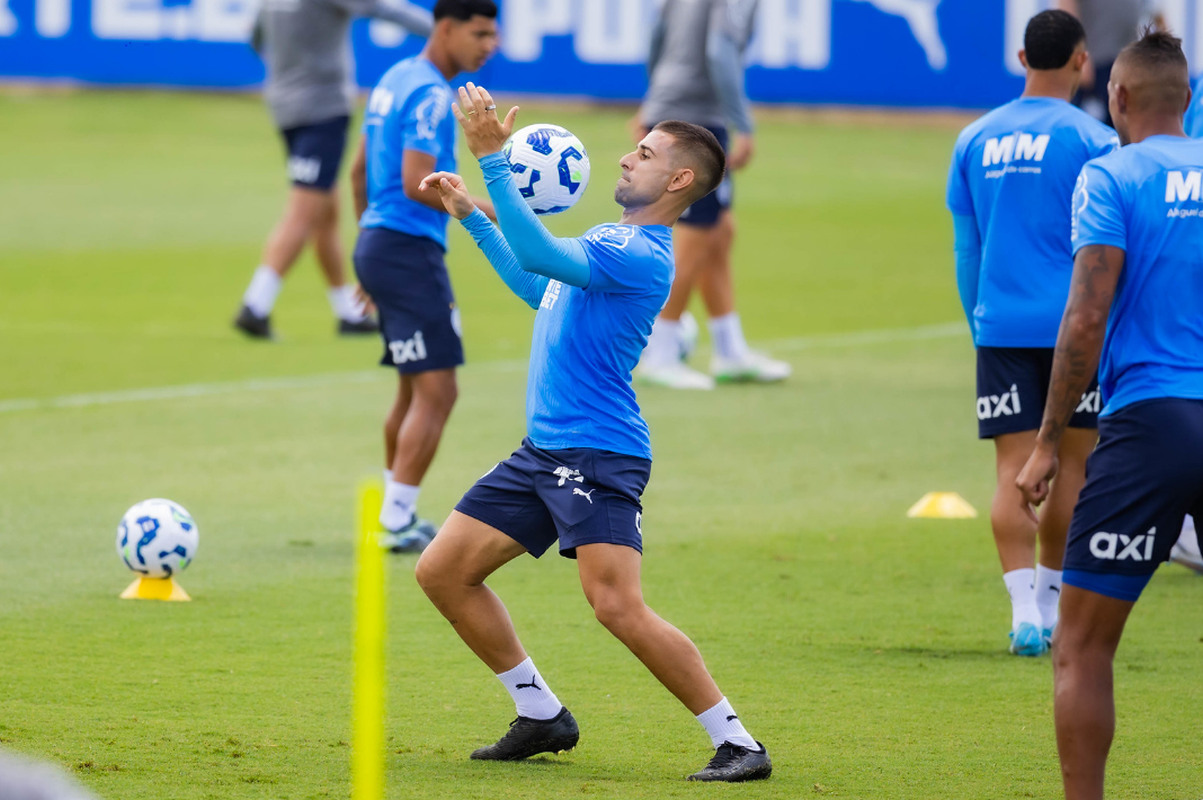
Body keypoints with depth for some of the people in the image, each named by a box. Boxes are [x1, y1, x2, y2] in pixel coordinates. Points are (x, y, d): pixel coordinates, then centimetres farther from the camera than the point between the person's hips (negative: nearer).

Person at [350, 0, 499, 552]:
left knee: (414, 392, 17)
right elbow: (418, 184, -23)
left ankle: (396, 516, 22)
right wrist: (487, 212, -16)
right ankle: (396, 524, -11)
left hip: (377, 243, 10)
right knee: (436, 393, -10)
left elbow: (360, 170, 22)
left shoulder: (395, 80, 15)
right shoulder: (429, 95, -15)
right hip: (410, 252, -10)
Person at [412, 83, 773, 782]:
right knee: (443, 571, 8)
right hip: (543, 453, 10)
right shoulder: (611, 241, 16)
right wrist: (471, 215, 34)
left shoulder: (642, 257, -16)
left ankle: (738, 743, -12)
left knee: (618, 606, -22)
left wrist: (493, 159, -28)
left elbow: (539, 254, -29)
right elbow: (537, 285, 34)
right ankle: (542, 716, 19)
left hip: (598, 455, -10)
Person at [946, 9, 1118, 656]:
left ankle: (1024, 607, -14)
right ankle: (1052, 604, 16)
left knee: (1014, 469, -1)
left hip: (1000, 329, 3)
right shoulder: (1092, 141, -5)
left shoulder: (975, 140, 8)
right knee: (1070, 464, 9)